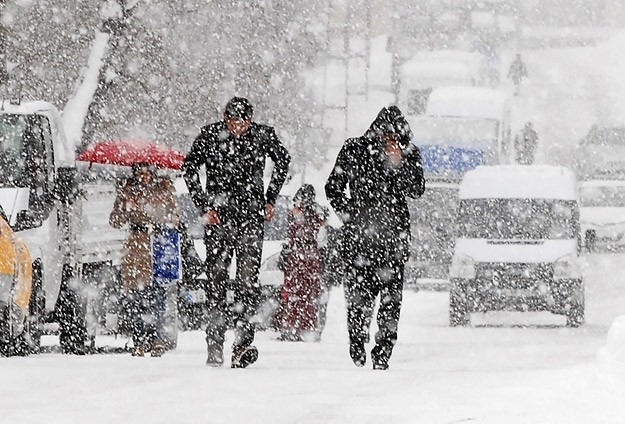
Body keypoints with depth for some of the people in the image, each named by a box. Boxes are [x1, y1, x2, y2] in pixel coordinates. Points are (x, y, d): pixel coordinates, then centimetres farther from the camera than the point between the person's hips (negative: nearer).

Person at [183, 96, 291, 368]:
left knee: (248, 278, -10)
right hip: (218, 216, 0)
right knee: (217, 277, -1)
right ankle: (215, 344, 5)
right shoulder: (211, 135, -4)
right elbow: (189, 168, 3)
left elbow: (283, 161, 18)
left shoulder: (263, 136, -1)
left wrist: (270, 200, 13)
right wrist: (204, 206, -4)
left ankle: (242, 343, -15)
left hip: (251, 215, 0)